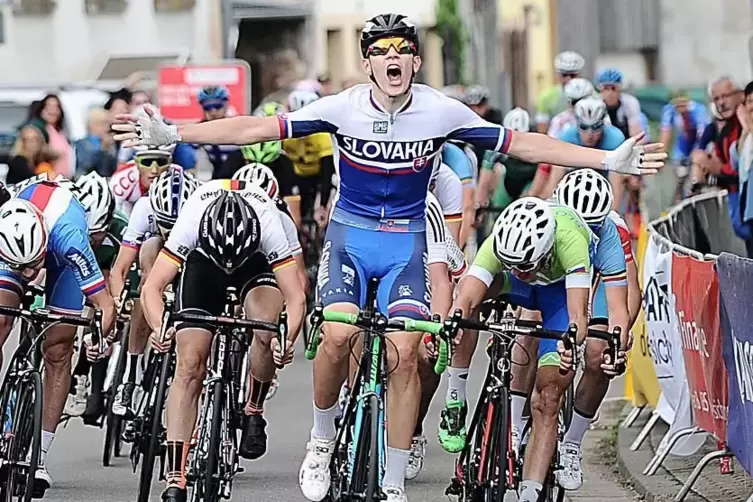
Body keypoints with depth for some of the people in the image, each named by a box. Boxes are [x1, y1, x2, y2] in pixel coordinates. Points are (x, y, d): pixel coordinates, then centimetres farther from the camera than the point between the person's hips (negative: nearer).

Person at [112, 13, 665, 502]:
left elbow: (521, 143, -6)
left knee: (405, 354, -14)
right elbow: (256, 129, -12)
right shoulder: (343, 108, -13)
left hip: (406, 242, 0)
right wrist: (169, 134, -18)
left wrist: (609, 160, -10)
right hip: (350, 234, 0)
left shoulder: (442, 112, -11)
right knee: (339, 336, -23)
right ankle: (322, 437, 5)